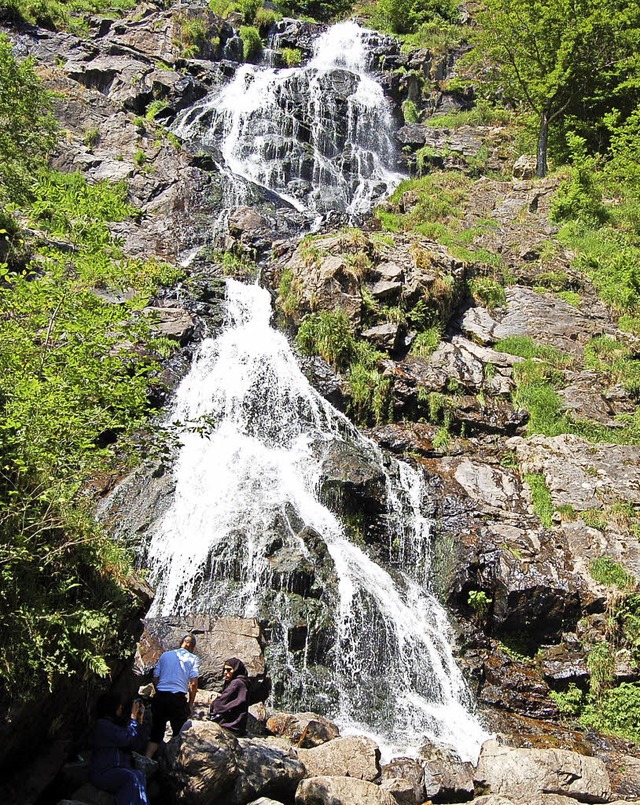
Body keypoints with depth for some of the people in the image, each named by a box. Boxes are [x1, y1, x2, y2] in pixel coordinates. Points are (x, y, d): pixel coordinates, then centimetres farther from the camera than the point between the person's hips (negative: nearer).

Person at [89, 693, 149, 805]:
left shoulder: (119, 725, 18)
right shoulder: (102, 724, -4)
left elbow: (139, 746, 11)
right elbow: (125, 739, -18)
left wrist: (140, 721, 7)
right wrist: (133, 717, -10)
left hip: (121, 770, 6)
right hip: (103, 773, -6)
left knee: (139, 775, -26)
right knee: (131, 777, -32)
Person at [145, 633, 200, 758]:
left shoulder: (165, 655, 16)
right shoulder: (193, 659, 5)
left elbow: (155, 679, 11)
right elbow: (193, 684, -4)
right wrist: (190, 704, 5)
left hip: (160, 696, 3)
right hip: (178, 697, -3)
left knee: (156, 733, 13)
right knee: (179, 733, 10)